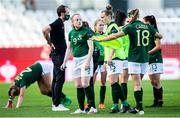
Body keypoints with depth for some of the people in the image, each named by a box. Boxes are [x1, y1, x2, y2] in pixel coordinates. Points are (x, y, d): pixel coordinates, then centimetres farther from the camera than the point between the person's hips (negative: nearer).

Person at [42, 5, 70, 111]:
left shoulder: (60, 24, 15)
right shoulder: (57, 23, -14)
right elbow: (45, 30, -28)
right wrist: (50, 43, -18)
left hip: (59, 54, 10)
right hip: (58, 54, -10)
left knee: (56, 79, 11)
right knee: (60, 79, -10)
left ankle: (55, 103, 15)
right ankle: (57, 105, -10)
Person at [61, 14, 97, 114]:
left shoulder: (86, 31, -7)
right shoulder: (71, 33, 11)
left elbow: (91, 47, -11)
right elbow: (69, 48, 21)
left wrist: (88, 61, -19)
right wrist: (65, 62, 19)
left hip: (85, 58, -6)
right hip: (76, 60, 6)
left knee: (85, 84, -14)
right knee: (78, 85, 5)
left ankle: (92, 107, -9)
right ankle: (81, 109, 10)